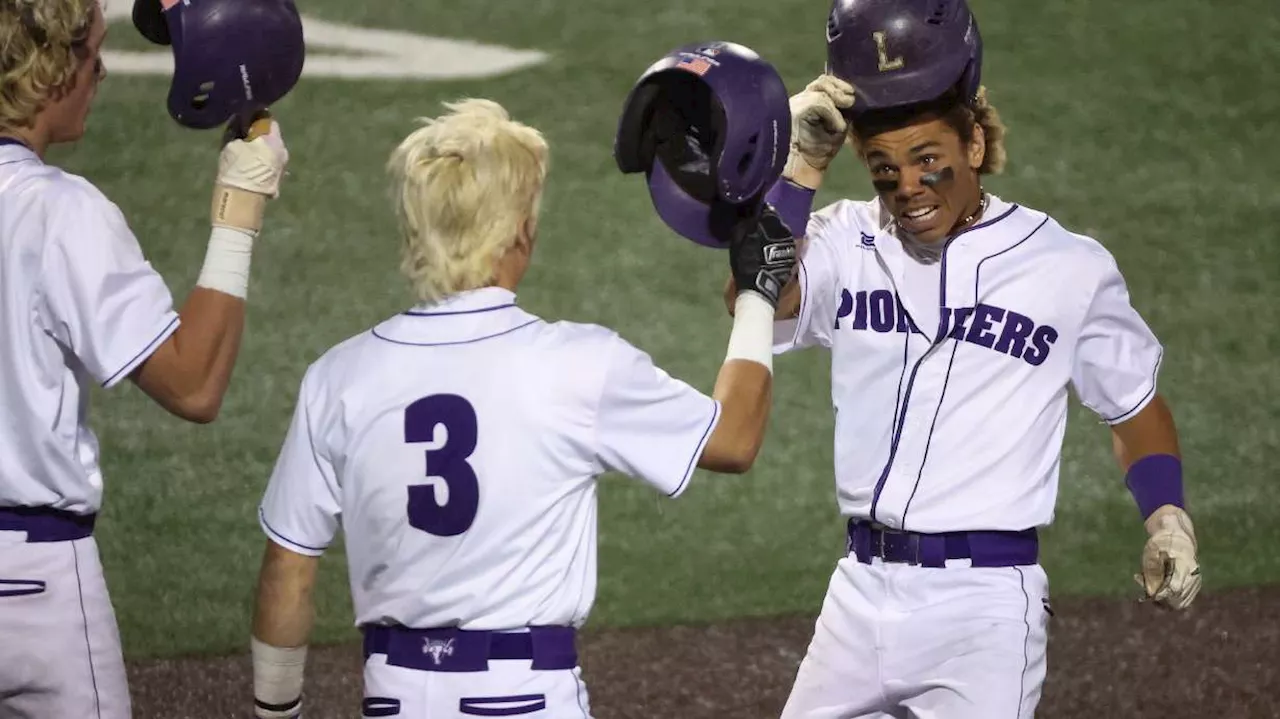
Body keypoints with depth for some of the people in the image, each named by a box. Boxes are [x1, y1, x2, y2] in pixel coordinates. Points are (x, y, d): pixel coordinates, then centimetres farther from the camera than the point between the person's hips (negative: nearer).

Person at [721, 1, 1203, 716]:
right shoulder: (847, 242, 6)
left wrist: (1167, 515, -3)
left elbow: (1136, 404, 12)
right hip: (861, 593, 3)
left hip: (986, 605, -3)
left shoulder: (1069, 267, 1)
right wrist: (801, 167, -17)